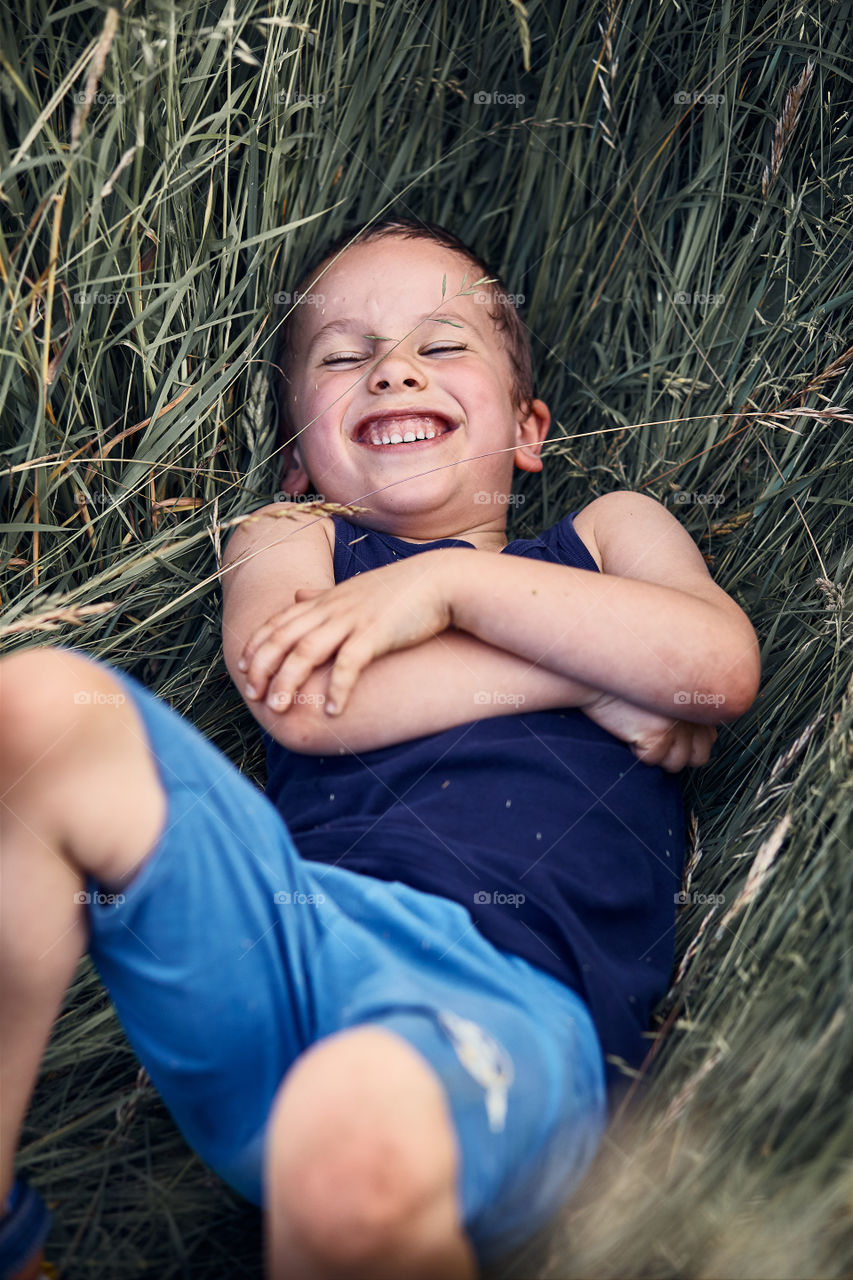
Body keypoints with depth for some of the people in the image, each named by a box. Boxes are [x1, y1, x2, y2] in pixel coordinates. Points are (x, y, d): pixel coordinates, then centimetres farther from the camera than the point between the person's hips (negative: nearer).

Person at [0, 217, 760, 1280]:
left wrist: (449, 581, 3)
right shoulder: (291, 537, 26)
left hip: (522, 1002, -2)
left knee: (357, 1131, -40)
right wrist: (598, 676, 4)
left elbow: (721, 667, 6)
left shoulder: (608, 530, 29)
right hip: (283, 933, 2)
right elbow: (303, 706, 2)